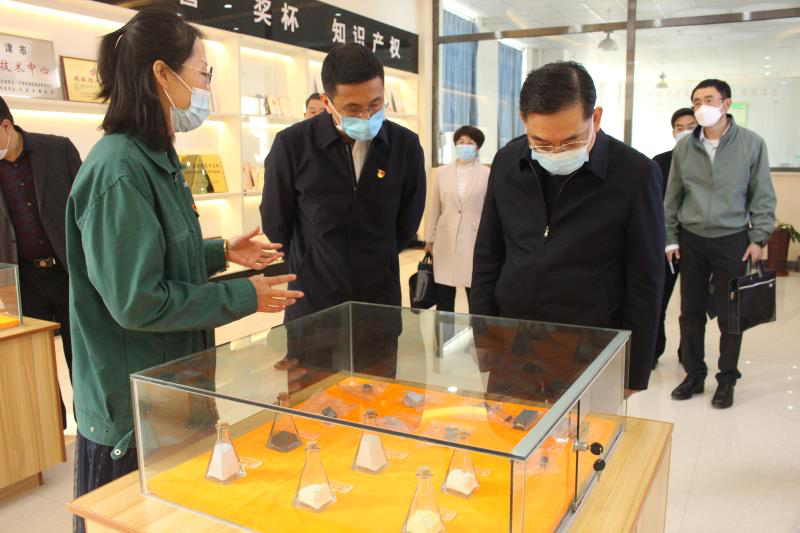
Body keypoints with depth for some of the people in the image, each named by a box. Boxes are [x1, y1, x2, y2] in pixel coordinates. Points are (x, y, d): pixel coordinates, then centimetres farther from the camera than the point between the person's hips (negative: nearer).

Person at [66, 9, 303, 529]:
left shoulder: (156, 160, 7)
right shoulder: (118, 172, -24)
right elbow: (138, 302, -25)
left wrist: (221, 252, 6)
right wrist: (244, 297, -18)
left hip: (172, 391, 9)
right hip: (130, 409, -9)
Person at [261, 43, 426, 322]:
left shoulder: (406, 145, -6)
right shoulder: (291, 144, -13)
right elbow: (276, 223, 0)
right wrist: (311, 268, 10)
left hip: (381, 299, 2)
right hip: (312, 302, -1)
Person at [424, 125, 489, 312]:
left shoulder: (487, 174, -1)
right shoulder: (442, 173, 7)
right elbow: (434, 208, 10)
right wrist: (429, 238, 9)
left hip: (475, 242, -2)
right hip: (445, 242, 3)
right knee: (443, 300, 9)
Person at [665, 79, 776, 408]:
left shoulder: (752, 144, -4)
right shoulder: (684, 147, 2)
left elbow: (763, 196, 0)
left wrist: (758, 238, -5)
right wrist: (671, 238, 6)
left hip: (732, 240, -2)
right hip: (691, 240, 3)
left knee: (729, 314, 4)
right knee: (691, 311, 9)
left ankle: (727, 380, 20)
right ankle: (694, 375, 23)